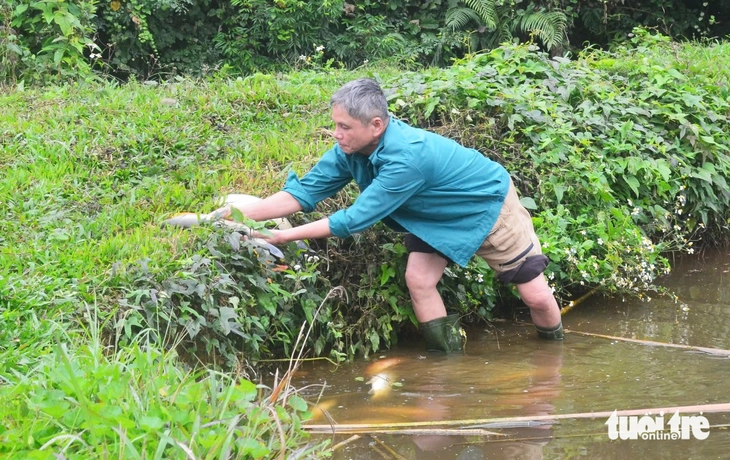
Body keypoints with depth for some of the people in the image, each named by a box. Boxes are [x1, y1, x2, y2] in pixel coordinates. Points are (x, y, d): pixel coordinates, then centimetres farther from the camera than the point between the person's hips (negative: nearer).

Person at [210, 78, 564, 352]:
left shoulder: (406, 157, -42)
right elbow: (303, 193, -17)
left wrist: (283, 237, -35)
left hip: (488, 205, -7)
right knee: (418, 279, -11)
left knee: (535, 294, -1)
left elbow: (355, 219, -38)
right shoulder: (350, 150, -19)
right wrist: (238, 215, -28)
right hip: (437, 217, 7)